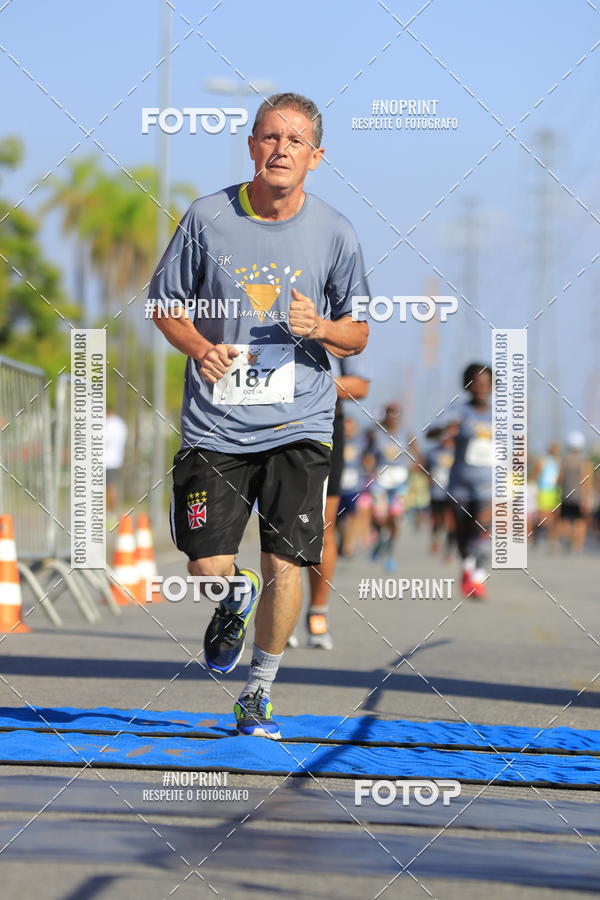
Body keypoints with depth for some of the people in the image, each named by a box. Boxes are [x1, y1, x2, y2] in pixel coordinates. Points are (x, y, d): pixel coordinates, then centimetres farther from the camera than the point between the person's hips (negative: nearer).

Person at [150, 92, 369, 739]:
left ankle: (258, 691, 17)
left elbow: (358, 334, 9)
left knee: (284, 568, -5)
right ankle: (236, 597, 32)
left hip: (298, 425, 0)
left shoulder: (334, 233, 1)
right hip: (215, 425, 0)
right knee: (208, 570, -6)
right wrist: (200, 347, -10)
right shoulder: (208, 217, 0)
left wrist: (320, 329, -13)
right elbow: (165, 302, 10)